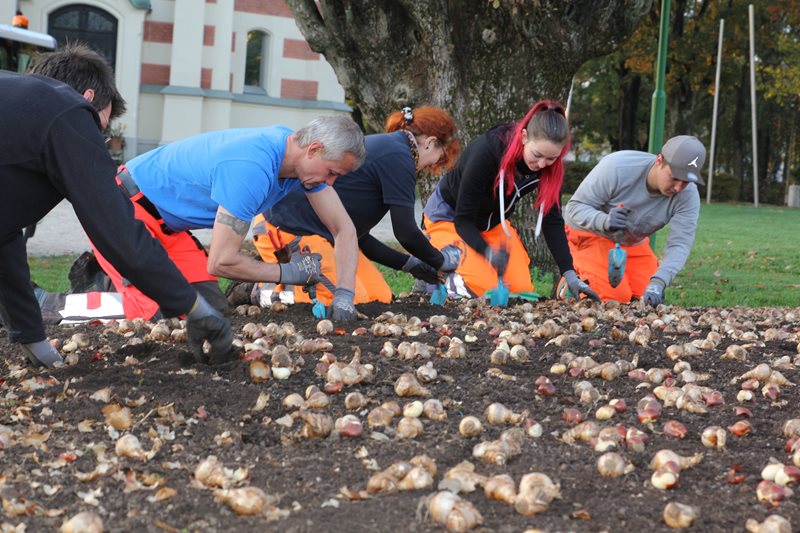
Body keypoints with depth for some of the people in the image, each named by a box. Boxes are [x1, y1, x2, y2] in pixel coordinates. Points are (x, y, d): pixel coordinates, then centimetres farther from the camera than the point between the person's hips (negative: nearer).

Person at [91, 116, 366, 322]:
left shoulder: (304, 158, -6)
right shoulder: (252, 168, -34)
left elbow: (344, 229, 1)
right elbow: (221, 262, -29)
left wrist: (344, 295, -12)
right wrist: (289, 272, -17)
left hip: (167, 226, 9)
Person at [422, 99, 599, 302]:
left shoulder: (550, 166, -20)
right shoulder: (487, 150, -35)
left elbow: (552, 220, -13)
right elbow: (463, 218, -30)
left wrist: (570, 274, -21)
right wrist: (489, 252, -46)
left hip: (493, 221, 6)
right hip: (449, 216, -6)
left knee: (522, 289, -8)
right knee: (484, 288, -24)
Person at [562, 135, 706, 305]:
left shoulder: (688, 195, -22)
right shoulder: (616, 167, -32)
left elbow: (680, 243, -27)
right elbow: (575, 207, -27)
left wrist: (658, 283, -44)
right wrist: (604, 222, -50)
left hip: (634, 243, 5)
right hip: (590, 234, -4)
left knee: (648, 297, -8)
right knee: (616, 297, -20)